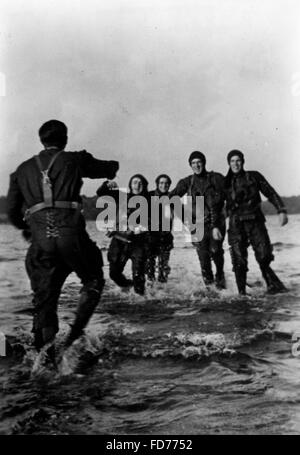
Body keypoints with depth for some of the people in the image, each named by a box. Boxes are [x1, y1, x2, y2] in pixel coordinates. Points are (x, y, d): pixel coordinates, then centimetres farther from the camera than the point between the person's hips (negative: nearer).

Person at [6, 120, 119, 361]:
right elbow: (109, 169, 21)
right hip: (71, 232, -3)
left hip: (40, 239, 3)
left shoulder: (23, 169, 18)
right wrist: (113, 165, 45)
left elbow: (12, 210, 18)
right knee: (93, 280, 18)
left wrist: (25, 228, 37)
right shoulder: (75, 160, 9)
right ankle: (78, 328, 0)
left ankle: (46, 354, 8)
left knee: (44, 297, 11)